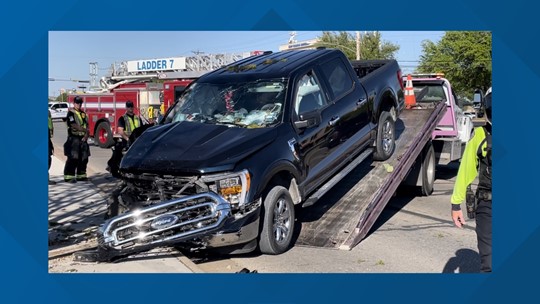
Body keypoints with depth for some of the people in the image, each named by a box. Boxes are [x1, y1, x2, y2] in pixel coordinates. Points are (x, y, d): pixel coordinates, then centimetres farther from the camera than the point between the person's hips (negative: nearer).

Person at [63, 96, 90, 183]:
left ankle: (81, 175, 18)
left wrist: (86, 136, -4)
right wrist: (84, 130, -11)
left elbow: (87, 126, 12)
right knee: (73, 159, -9)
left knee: (84, 158, 8)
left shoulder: (83, 114, 17)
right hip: (74, 139, -7)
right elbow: (74, 125, -16)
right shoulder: (71, 113, -4)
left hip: (82, 139, 7)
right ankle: (69, 176, -4)